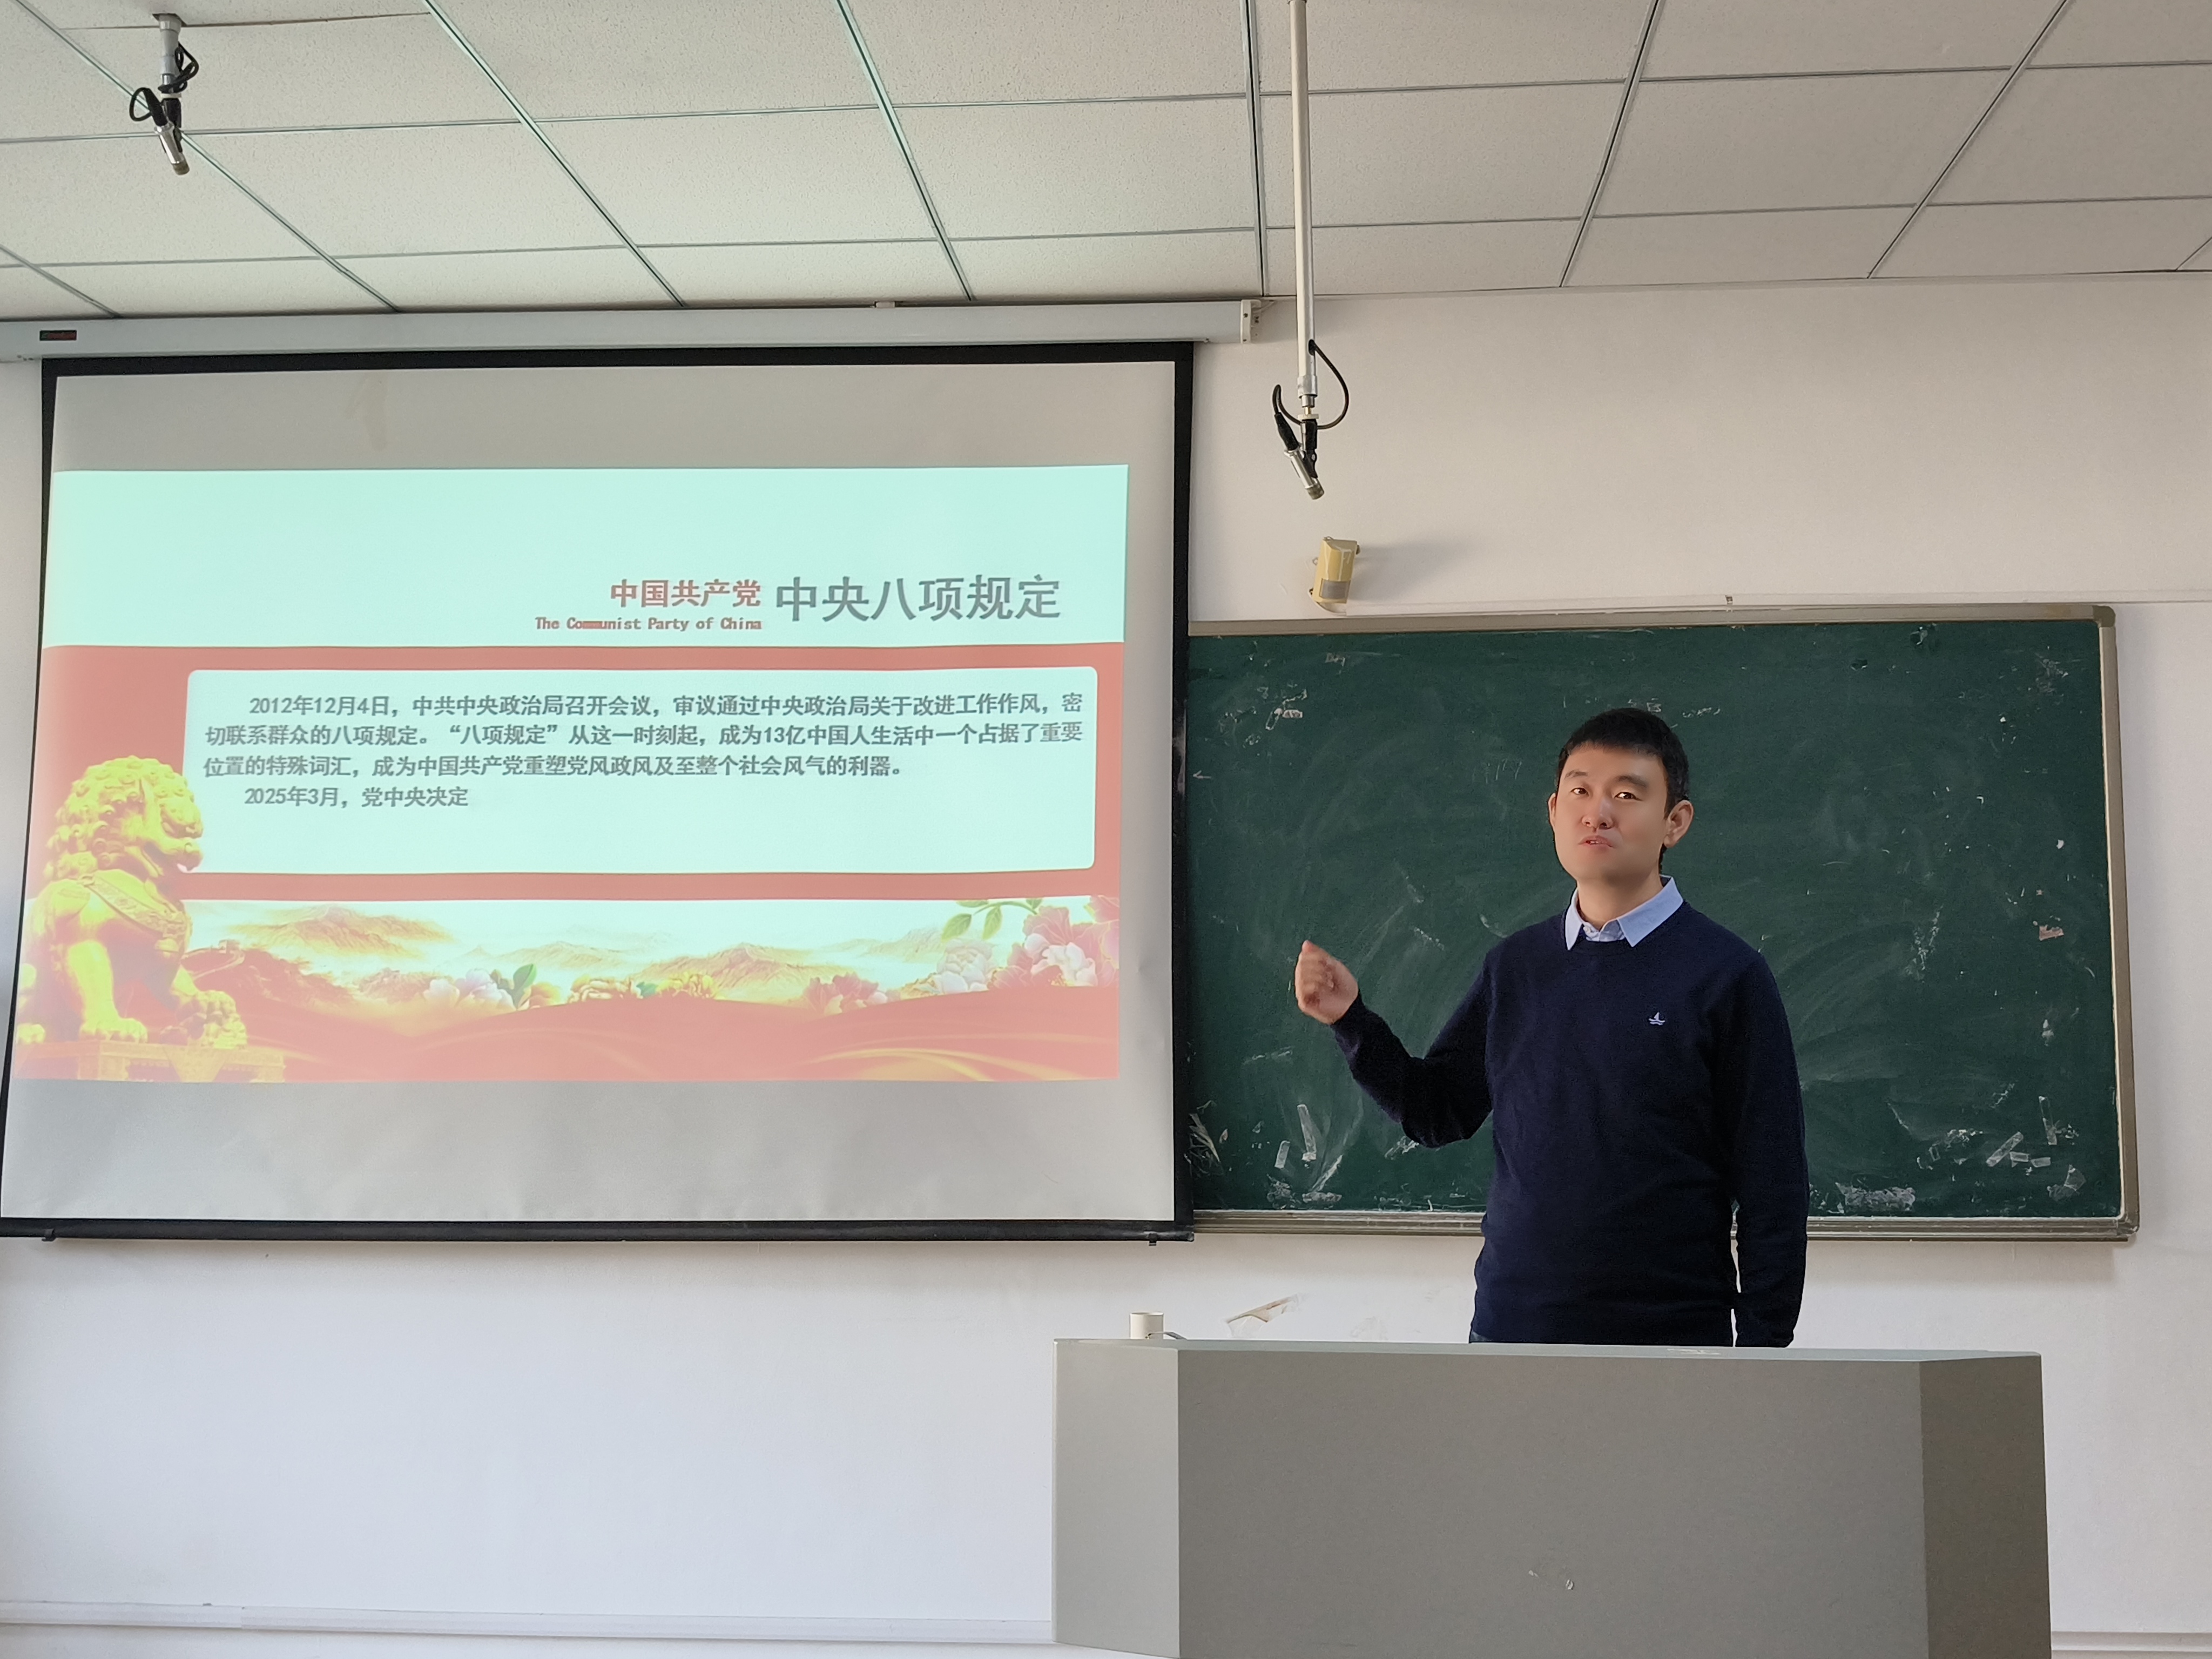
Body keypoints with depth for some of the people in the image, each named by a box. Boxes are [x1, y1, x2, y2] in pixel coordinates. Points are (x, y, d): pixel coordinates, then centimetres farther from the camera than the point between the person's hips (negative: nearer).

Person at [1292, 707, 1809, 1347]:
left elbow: (1773, 1185, -6)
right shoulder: (1516, 965, 5)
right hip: (1509, 1327, 3)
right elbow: (1438, 1113, 10)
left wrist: (1762, 1347, -8)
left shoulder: (1726, 975, -7)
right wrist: (1350, 1019, -3)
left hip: (1672, 1338, -3)